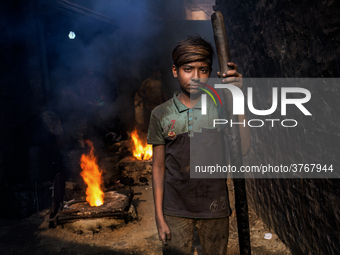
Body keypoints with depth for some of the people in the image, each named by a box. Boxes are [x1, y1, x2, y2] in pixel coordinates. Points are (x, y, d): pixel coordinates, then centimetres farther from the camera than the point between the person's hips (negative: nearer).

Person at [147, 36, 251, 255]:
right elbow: (159, 167, 1)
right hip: (175, 211, 0)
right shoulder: (161, 114, -2)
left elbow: (243, 148, -18)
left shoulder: (220, 108, -4)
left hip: (215, 209, 1)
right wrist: (159, 216, 1)